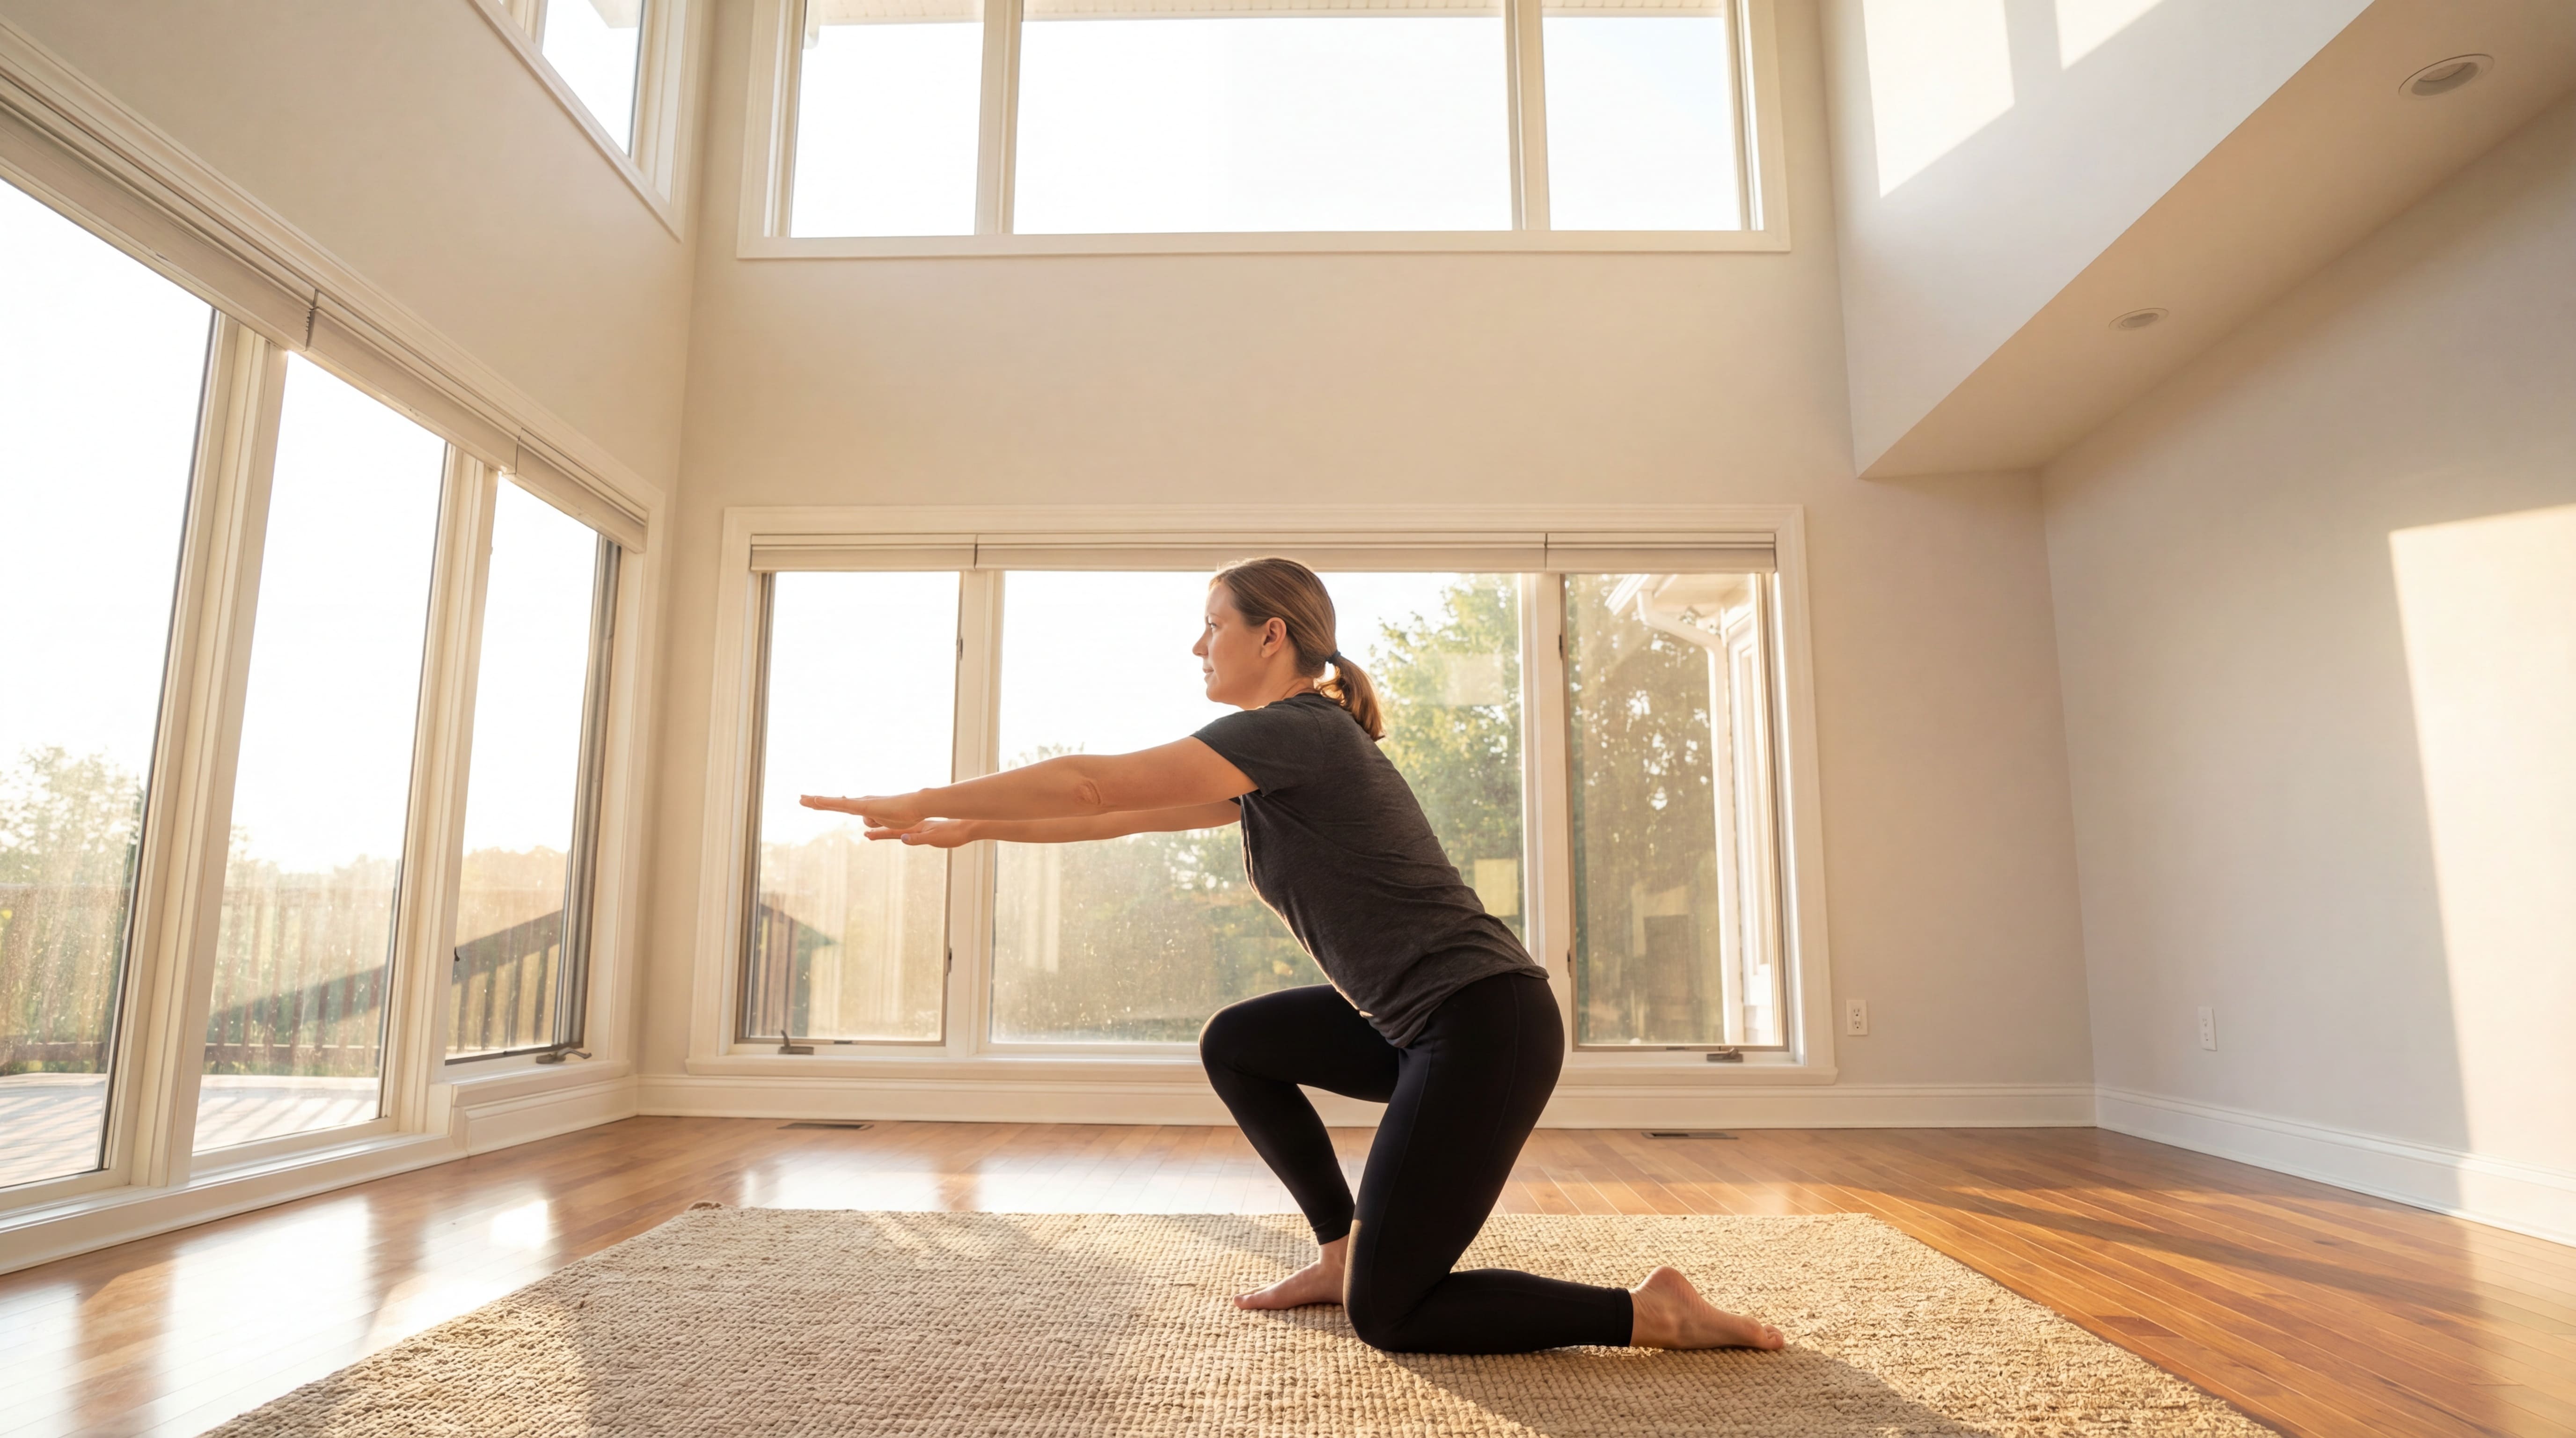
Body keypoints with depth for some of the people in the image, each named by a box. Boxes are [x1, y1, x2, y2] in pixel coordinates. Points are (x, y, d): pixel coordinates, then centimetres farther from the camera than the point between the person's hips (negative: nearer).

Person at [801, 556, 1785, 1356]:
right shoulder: (1275, 761, 15)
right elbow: (1132, 813, 19)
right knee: (1234, 1045, 21)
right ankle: (1347, 1248, 26)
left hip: (1486, 1026, -9)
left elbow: (1097, 784, -15)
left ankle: (1653, 1312, 1)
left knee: (1386, 1314, -2)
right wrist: (974, 827, 20)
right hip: (1424, 1022, 9)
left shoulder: (1295, 729, -14)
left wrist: (923, 801, -5)